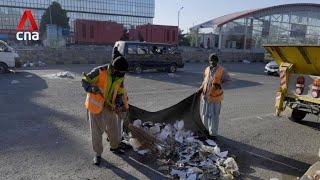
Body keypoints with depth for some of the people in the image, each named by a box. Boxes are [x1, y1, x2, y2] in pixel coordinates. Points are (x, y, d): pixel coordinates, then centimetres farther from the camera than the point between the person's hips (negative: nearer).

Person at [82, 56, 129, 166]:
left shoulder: (120, 76, -6)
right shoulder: (100, 71, -25)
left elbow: (121, 90, 6)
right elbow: (84, 81, -21)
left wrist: (125, 105, 3)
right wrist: (92, 88, -42)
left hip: (109, 105, 5)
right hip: (96, 104, -5)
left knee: (113, 127, 15)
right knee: (97, 130, 3)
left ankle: (114, 147, 40)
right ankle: (98, 154, 22)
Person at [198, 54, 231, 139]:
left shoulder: (221, 70, -9)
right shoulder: (207, 69, 6)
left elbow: (228, 80, -8)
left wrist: (220, 85, -22)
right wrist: (201, 88, 4)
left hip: (215, 97, -5)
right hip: (205, 96, 5)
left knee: (214, 116, 3)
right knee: (204, 115, 15)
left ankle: (213, 134, 20)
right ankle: (206, 130, 35)